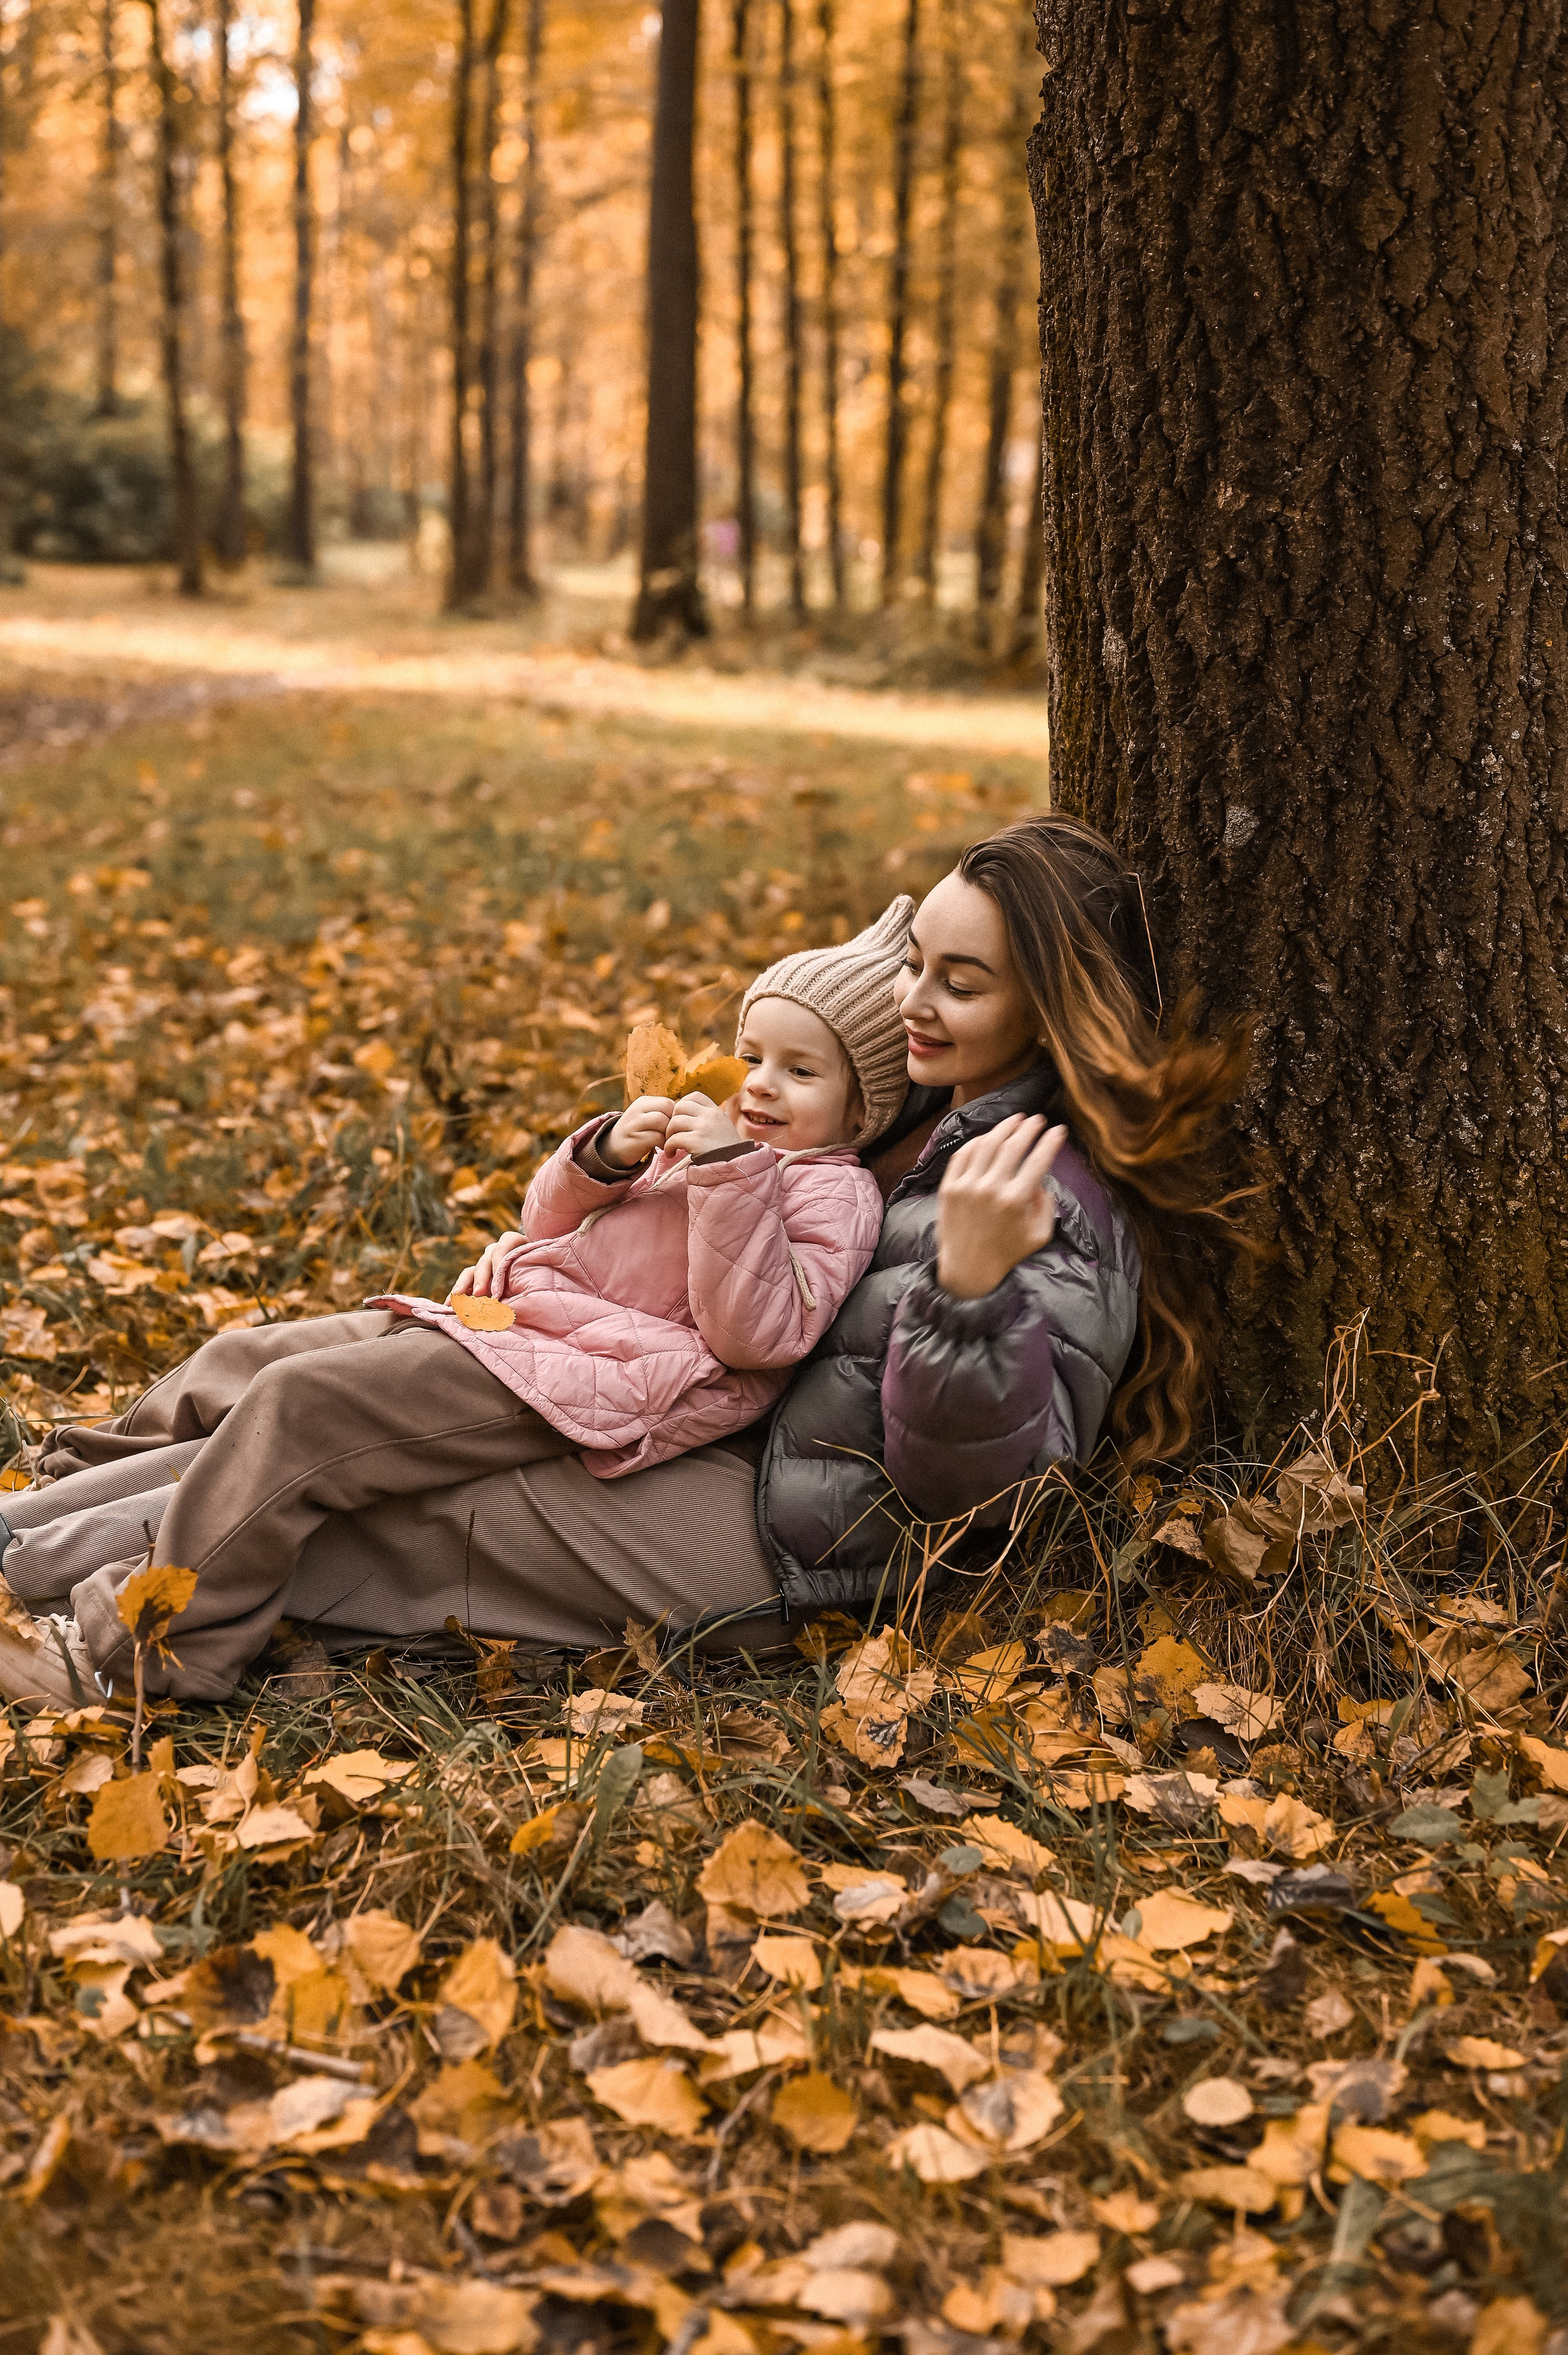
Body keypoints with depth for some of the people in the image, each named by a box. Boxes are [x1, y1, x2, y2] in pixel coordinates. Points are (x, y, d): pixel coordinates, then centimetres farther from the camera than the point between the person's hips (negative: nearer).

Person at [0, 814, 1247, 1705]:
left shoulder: (1070, 1210, -19)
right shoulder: (927, 1106, 8)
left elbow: (973, 1486, -25)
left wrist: (973, 1286, -40)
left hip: (770, 1542, -9)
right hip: (718, 1426, 9)